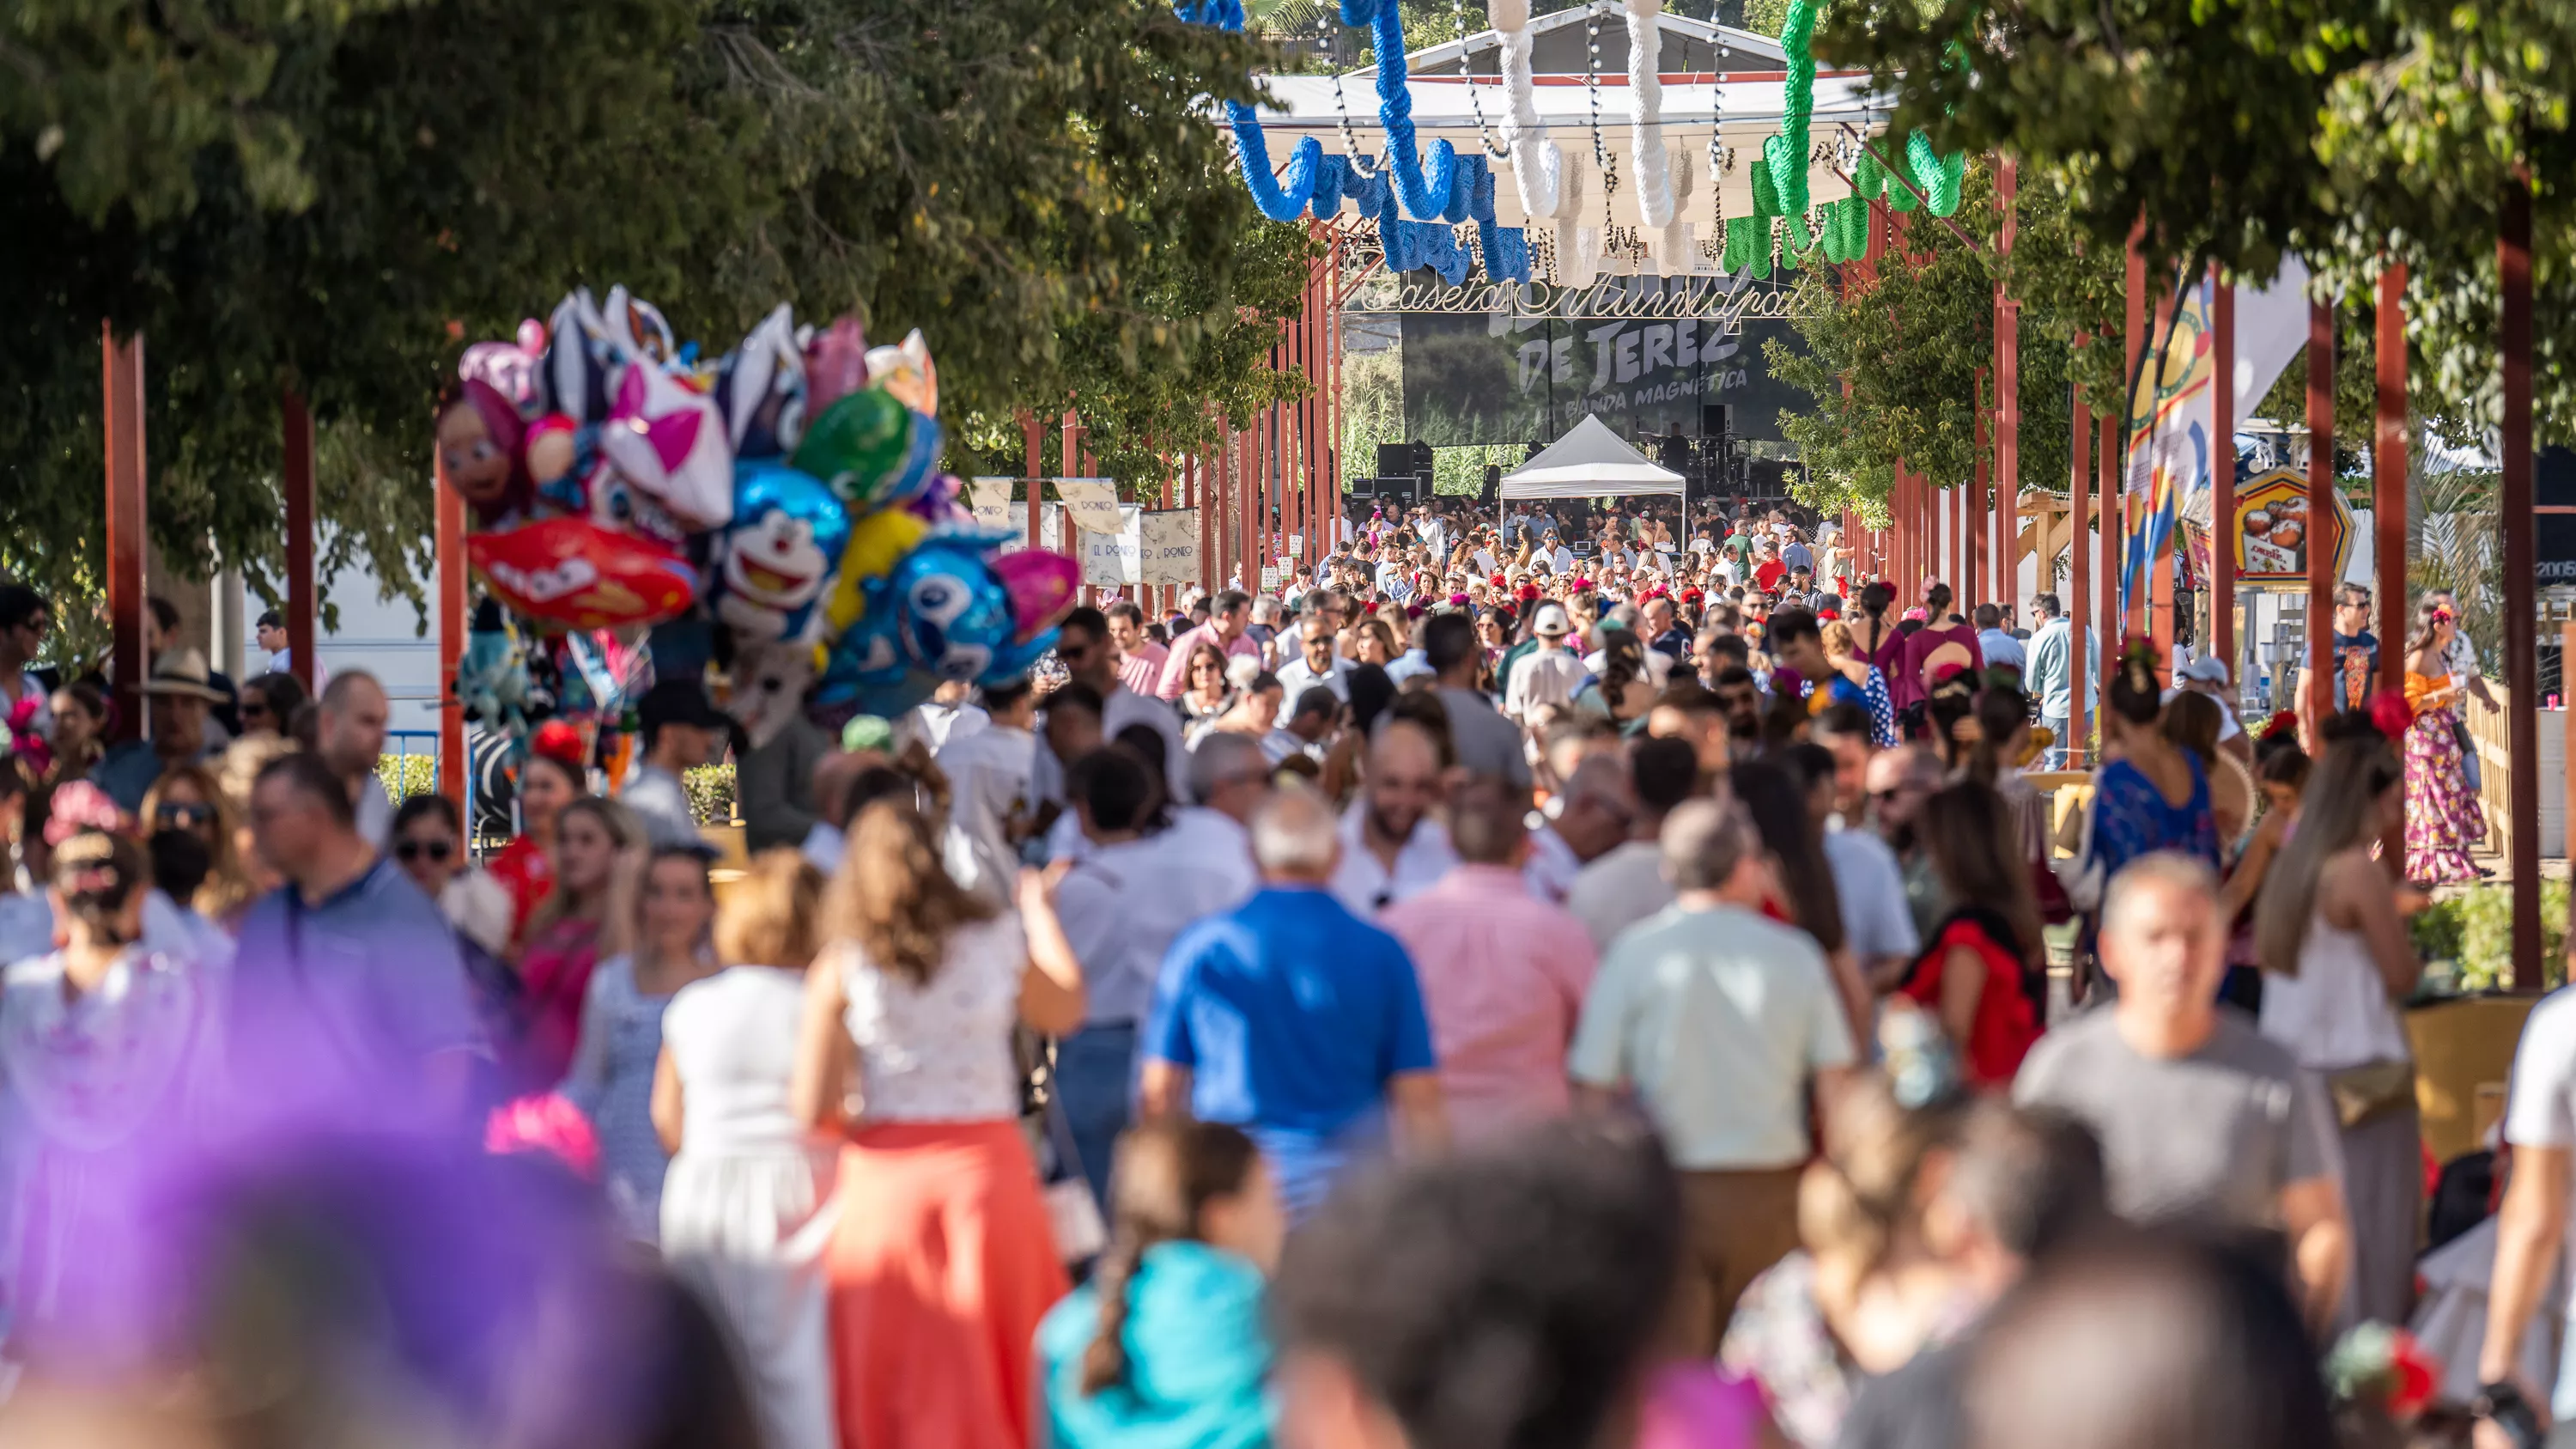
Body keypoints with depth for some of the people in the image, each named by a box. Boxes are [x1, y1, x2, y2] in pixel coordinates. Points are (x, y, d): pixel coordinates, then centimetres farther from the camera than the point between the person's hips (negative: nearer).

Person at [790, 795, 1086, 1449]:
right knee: (998, 1377, 9)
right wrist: (1041, 916, 32)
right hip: (989, 1168, 1)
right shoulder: (996, 941, 1)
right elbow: (1065, 1012, 20)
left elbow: (813, 1109, -7)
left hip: (886, 1171, -1)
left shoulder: (841, 969, -4)